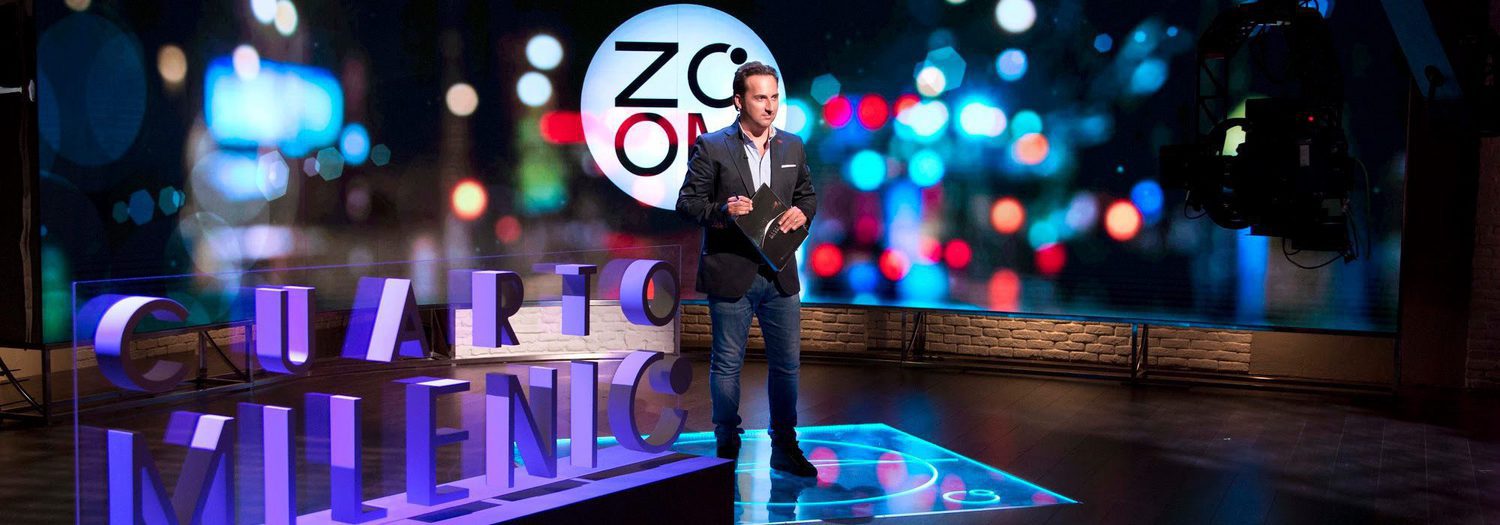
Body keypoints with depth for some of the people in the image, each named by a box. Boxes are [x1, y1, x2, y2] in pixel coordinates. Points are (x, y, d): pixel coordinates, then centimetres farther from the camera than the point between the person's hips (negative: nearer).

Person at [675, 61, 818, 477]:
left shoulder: (793, 146, 8)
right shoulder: (710, 146, -4)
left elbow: (807, 194, 17)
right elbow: (687, 202, -4)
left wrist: (802, 212, -6)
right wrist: (723, 209, -22)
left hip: (780, 274, 4)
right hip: (730, 273, -4)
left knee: (787, 363, 9)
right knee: (727, 364, 8)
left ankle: (784, 447, 24)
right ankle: (727, 447, 25)